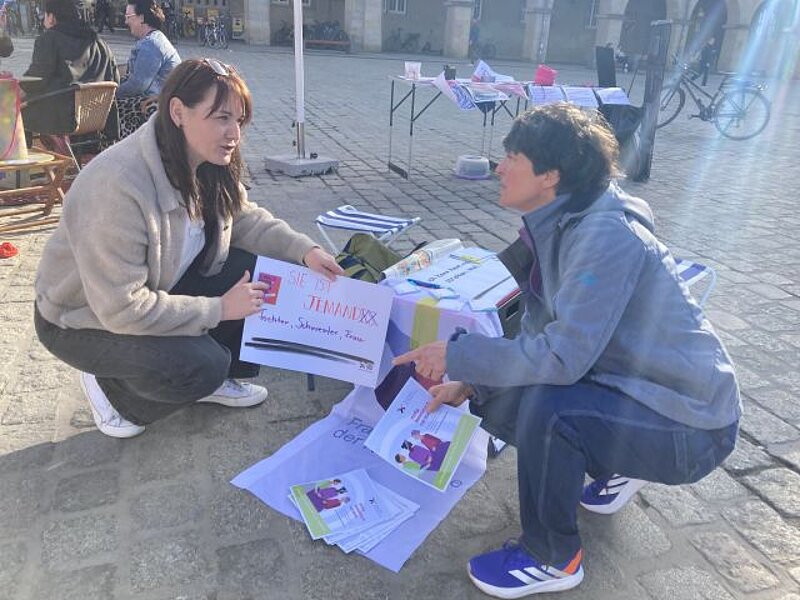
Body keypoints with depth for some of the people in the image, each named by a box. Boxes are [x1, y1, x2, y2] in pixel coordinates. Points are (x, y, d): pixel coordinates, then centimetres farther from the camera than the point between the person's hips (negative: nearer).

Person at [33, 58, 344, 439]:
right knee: (201, 366, -28)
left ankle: (219, 377, 10)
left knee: (257, 272, -11)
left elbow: (243, 218, 3)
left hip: (158, 289, 7)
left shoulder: (208, 165, -12)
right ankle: (111, 386, 4)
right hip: (84, 319, -7)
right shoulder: (118, 186, -35)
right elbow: (122, 308, -33)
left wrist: (304, 250, -14)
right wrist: (218, 309, -26)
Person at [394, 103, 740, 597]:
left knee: (546, 409, -31)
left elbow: (562, 356, -32)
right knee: (496, 398, 2)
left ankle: (554, 560, -3)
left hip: (690, 425, -8)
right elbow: (543, 333, 7)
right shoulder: (561, 225, 1)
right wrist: (469, 381, -1)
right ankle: (617, 468, 23)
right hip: (634, 389, 9)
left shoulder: (606, 236, -27)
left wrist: (457, 355, -22)